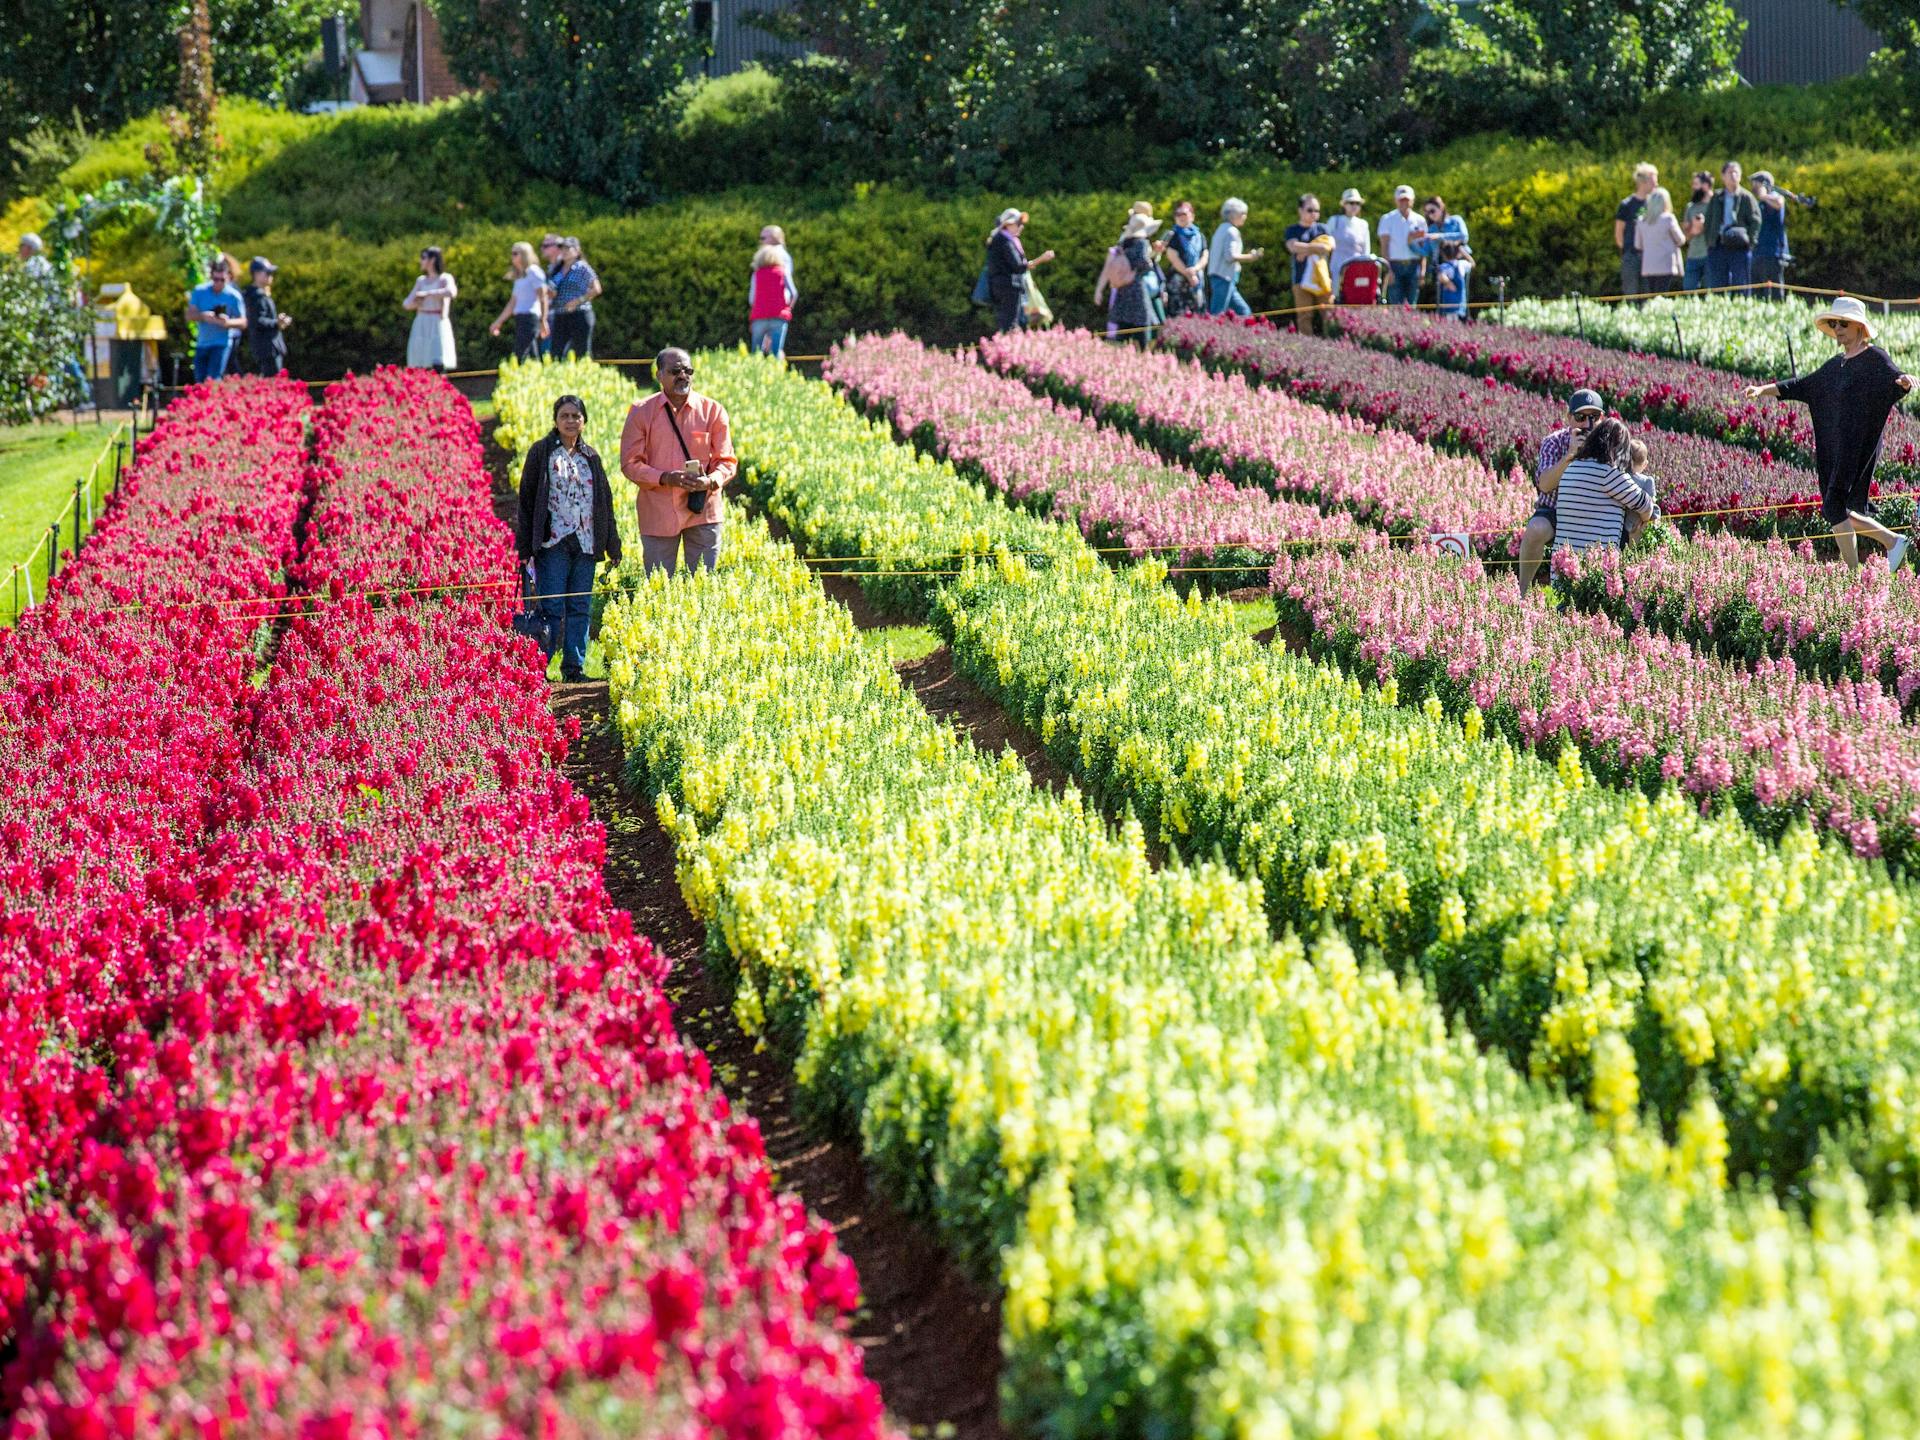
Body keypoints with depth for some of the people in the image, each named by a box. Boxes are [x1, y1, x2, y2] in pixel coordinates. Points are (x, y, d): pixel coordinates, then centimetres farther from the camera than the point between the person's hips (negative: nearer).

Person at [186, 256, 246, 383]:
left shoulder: (233, 296, -5)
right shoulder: (199, 292, 2)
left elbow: (243, 323, -2)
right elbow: (189, 316, -3)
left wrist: (228, 322, -24)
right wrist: (203, 316, -25)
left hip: (222, 343, -4)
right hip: (202, 343, 4)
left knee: (213, 380, -17)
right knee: (200, 381, 8)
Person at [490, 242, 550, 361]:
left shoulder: (533, 272, -3)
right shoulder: (518, 278, 23)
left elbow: (543, 297, -10)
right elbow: (512, 303, 25)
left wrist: (543, 320, -18)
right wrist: (498, 322, 23)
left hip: (530, 318, -9)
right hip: (519, 319, 9)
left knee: (520, 357, -16)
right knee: (532, 357, 5)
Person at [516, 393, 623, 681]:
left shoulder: (591, 457, 15)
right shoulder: (541, 452, 2)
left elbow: (605, 502, 19)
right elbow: (527, 499, 0)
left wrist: (612, 544, 15)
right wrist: (525, 546, -6)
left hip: (585, 544, 5)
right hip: (553, 543, -5)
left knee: (580, 608, 5)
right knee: (552, 608, -8)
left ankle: (575, 666, 10)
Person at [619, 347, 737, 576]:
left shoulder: (712, 410, 4)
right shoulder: (641, 413, 2)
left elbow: (726, 461, 6)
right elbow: (630, 463, 0)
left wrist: (710, 481, -17)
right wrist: (665, 478, -17)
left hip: (702, 512, 0)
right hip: (658, 514, 0)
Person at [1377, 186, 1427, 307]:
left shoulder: (1419, 220, 10)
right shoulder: (1387, 219, 3)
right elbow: (1384, 246, -1)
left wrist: (1423, 269, 1)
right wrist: (1388, 270, -10)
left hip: (1413, 265, 3)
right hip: (1395, 265, -3)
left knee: (1412, 305, 1)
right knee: (1396, 305, -8)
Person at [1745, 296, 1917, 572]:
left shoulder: (1874, 358, -5)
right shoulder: (1837, 365, 19)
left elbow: (1893, 377, -23)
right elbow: (1802, 386, 25)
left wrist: (1904, 381, -47)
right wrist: (1764, 390, 19)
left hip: (1858, 446, -8)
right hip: (1834, 449, 8)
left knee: (1833, 506, -14)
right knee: (1840, 511, 7)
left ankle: (1853, 571, -8)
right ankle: (1892, 541, 20)